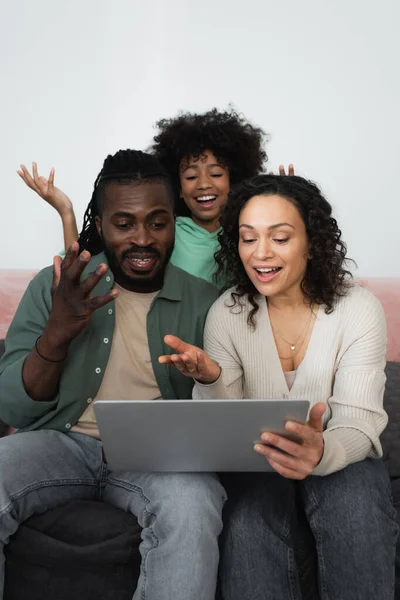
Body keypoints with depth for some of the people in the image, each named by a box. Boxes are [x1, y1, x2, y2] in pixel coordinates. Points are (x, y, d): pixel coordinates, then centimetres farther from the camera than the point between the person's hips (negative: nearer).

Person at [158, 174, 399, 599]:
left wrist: (322, 453, -41)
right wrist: (211, 381, -30)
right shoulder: (227, 312, -6)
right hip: (258, 458, 1)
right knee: (249, 519, -30)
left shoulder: (357, 309, -11)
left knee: (356, 511, -31)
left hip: (339, 457, 0)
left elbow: (358, 423, -16)